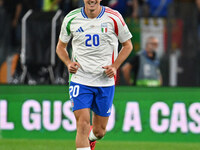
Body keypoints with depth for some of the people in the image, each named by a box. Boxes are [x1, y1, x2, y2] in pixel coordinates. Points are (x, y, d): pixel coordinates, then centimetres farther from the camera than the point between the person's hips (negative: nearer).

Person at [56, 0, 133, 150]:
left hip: (105, 81, 1)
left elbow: (127, 45, 7)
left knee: (99, 131, 9)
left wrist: (115, 66, -7)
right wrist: (69, 63, -7)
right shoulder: (71, 19, -2)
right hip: (79, 80, -1)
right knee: (83, 123, -18)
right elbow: (61, 46, 13)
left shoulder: (114, 18, -5)